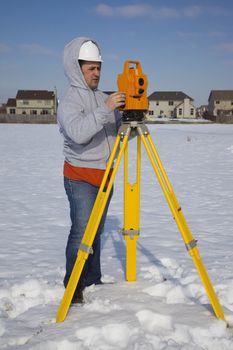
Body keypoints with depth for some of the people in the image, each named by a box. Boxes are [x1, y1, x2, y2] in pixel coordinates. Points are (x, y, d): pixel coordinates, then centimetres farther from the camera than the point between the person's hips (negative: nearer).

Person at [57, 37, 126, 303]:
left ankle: (93, 281, 18)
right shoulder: (70, 101, -9)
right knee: (81, 231, -10)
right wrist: (105, 109, -35)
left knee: (97, 230, 9)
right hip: (80, 177, -6)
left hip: (105, 175, 7)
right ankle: (73, 287, -2)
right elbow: (78, 133, -28)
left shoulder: (103, 98, 13)